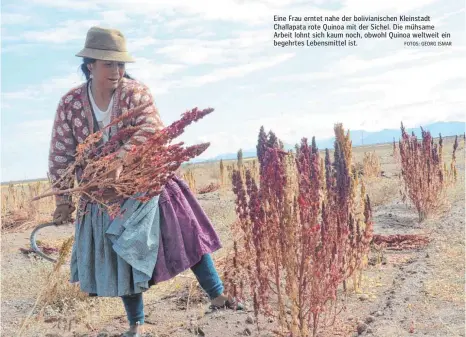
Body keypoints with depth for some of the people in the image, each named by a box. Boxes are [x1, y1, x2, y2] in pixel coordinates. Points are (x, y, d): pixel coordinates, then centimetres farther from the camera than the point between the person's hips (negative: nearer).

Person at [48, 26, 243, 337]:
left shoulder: (136, 92, -12)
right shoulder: (70, 103, -6)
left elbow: (147, 129, -29)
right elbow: (61, 154, -2)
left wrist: (120, 161, -43)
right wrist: (63, 199, -3)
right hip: (104, 197, 2)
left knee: (187, 234, -2)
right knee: (121, 258, 10)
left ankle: (217, 296, 14)